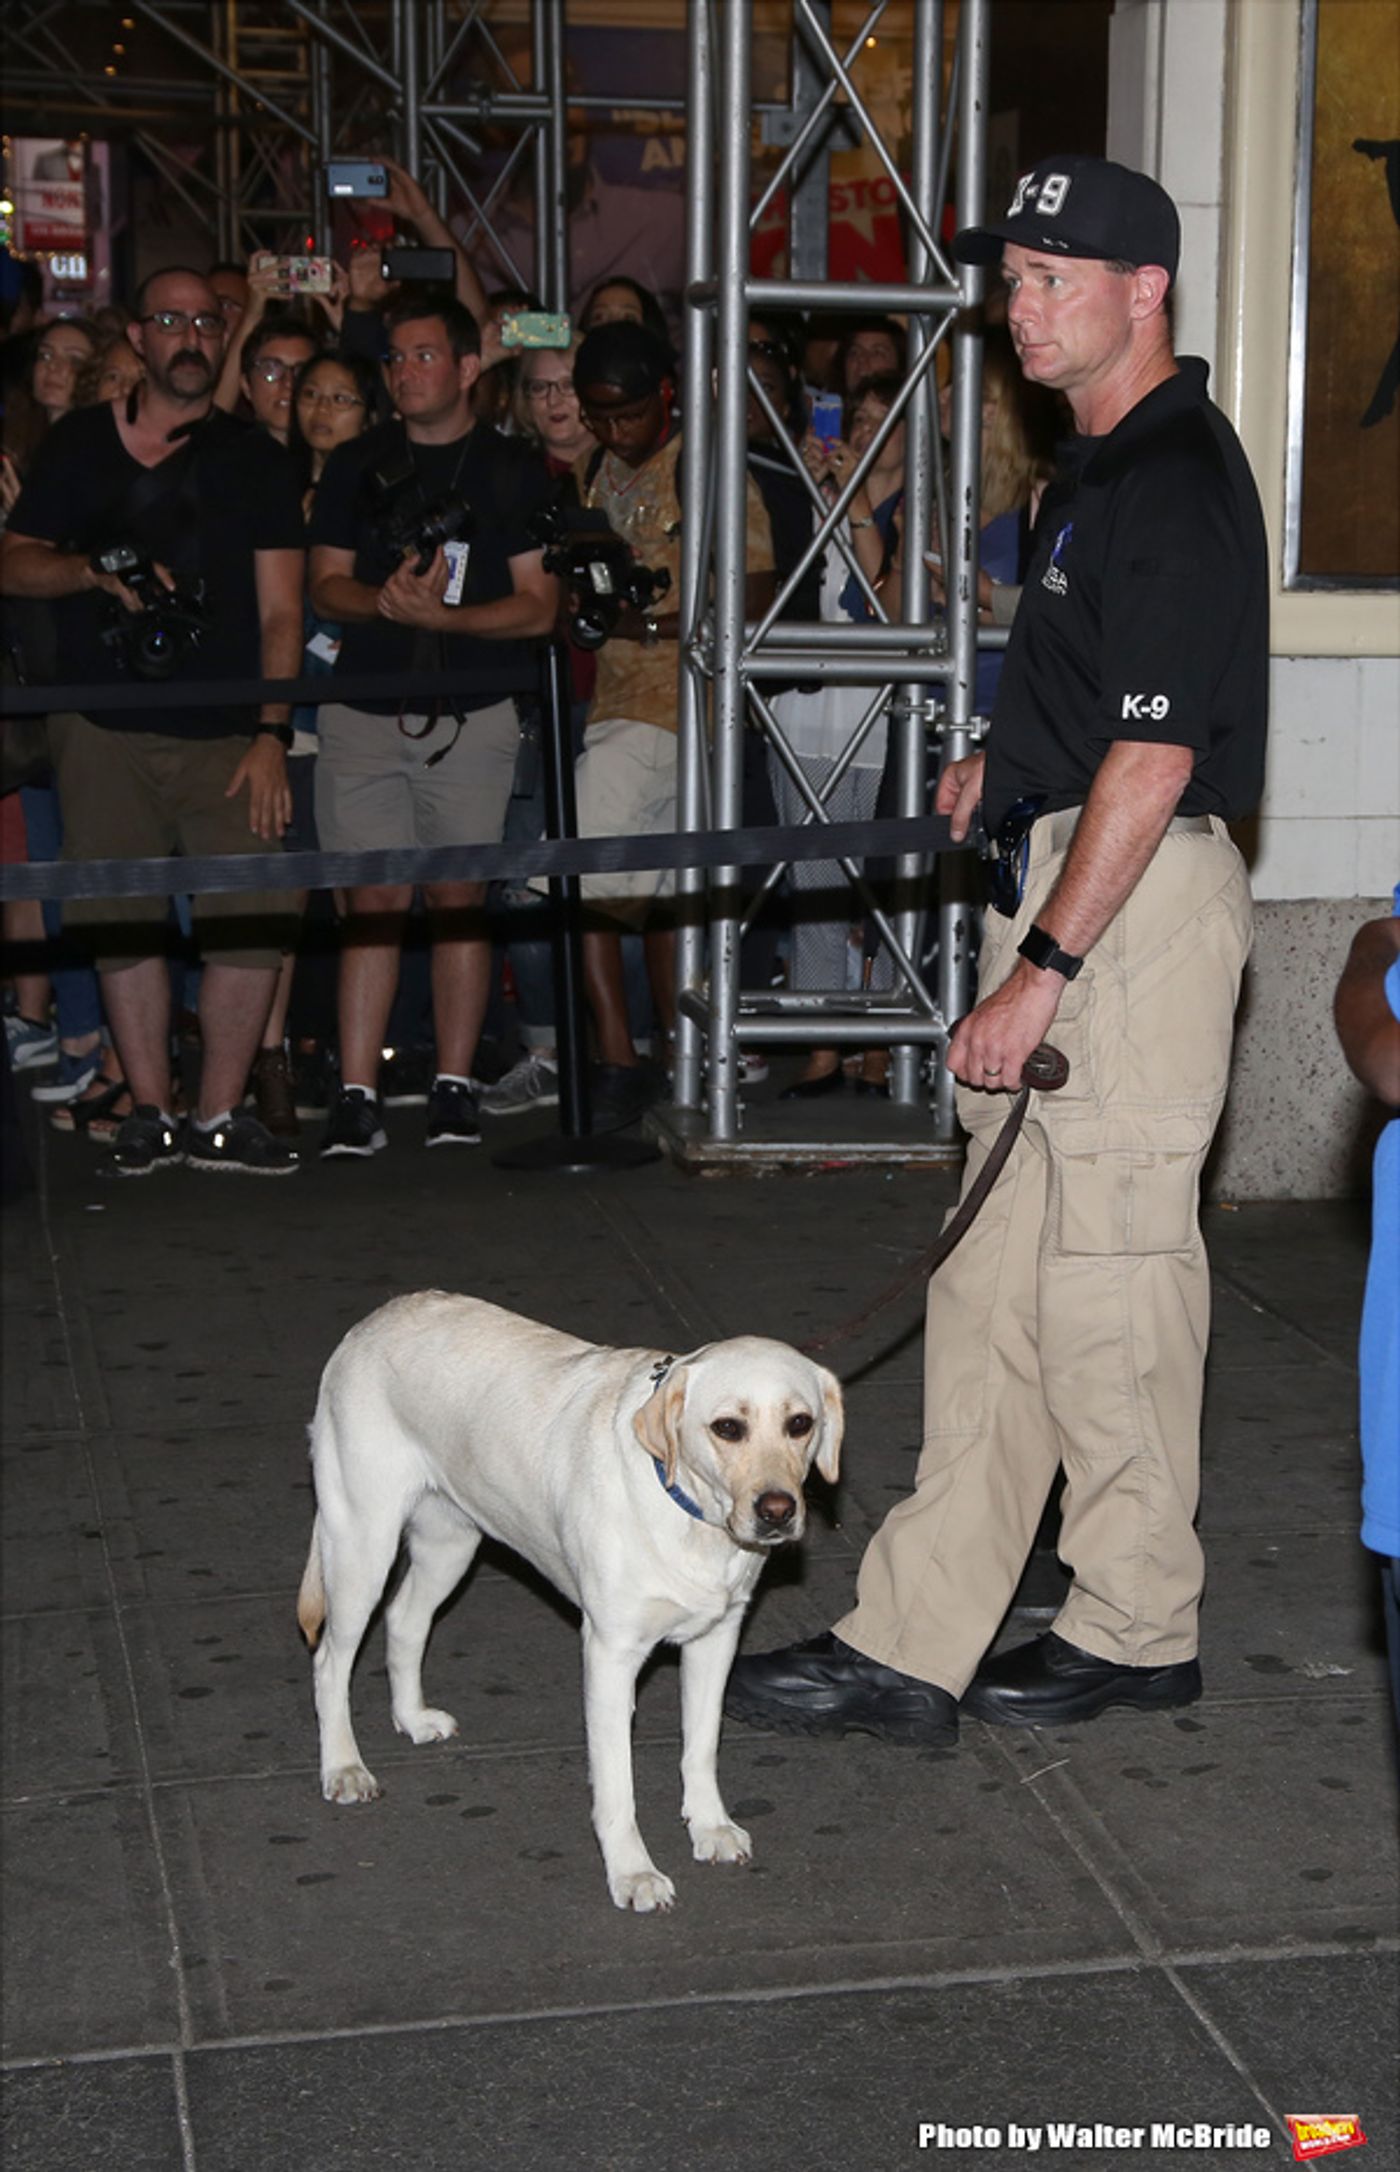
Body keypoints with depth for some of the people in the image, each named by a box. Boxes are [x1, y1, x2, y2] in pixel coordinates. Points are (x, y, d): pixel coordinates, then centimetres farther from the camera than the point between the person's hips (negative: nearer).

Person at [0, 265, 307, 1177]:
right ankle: (151, 1112, 14)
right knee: (124, 924, 2)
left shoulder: (258, 461, 10)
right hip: (107, 732, 1)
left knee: (250, 923, -9)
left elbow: (280, 612, 4)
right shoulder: (80, 444, 11)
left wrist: (271, 734, -6)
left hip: (227, 734, -1)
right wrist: (98, 572, -10)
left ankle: (219, 1118, 2)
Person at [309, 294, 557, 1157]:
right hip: (367, 711, 1)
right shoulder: (357, 465, 13)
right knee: (375, 899, -4)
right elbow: (327, 585, 9)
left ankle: (455, 1087, 8)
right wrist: (385, 600, -12)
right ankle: (357, 1096, -5)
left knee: (460, 896, 0)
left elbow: (539, 605, -1)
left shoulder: (516, 470, 5)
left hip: (475, 716, -1)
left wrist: (446, 615, -16)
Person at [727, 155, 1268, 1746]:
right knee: (994, 1272, 9)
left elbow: (1155, 755, -21)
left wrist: (1045, 966, -23)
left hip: (1137, 902, -10)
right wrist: (1013, 759, 17)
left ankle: (1137, 1629, 16)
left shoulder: (1174, 481, -16)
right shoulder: (1101, 464, 16)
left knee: (1106, 1270, -1)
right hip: (1063, 874, 10)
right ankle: (914, 1644, 14)